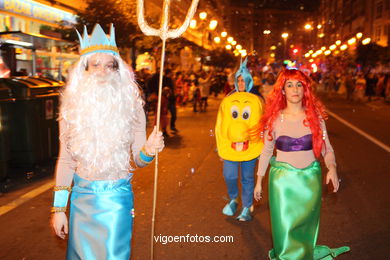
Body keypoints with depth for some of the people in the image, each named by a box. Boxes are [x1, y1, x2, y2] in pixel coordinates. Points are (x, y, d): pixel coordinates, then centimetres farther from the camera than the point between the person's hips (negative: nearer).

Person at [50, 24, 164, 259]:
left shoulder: (131, 107, -8)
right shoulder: (73, 108, -4)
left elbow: (137, 160, -6)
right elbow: (66, 160, 1)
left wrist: (148, 151, -29)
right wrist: (59, 208, 1)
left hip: (117, 198, -2)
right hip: (81, 198, 2)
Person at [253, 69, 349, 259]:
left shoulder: (315, 116, -2)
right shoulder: (274, 119, -4)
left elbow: (326, 148, 1)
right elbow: (266, 151, 3)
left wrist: (331, 167, -19)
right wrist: (259, 181, 5)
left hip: (310, 178, 1)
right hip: (282, 179, -1)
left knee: (306, 224, 14)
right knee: (285, 225, 5)